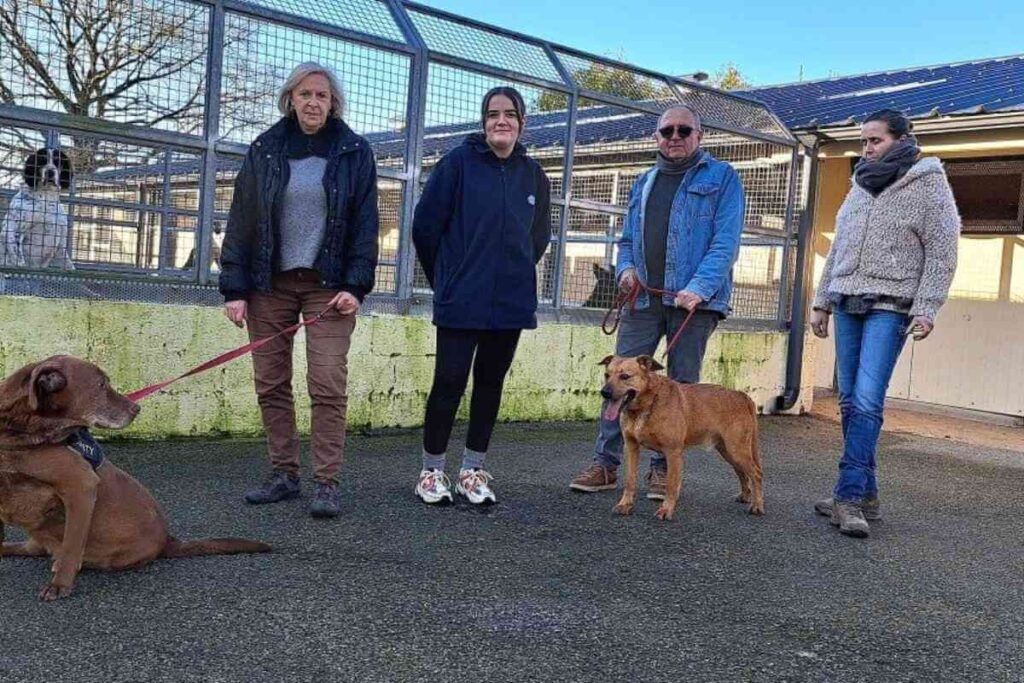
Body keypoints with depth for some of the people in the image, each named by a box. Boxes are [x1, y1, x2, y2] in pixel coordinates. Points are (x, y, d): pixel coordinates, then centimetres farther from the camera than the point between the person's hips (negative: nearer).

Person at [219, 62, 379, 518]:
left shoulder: (353, 152, 4)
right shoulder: (265, 150, 7)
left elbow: (364, 223, 1)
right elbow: (241, 220, 5)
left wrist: (356, 285, -9)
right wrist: (234, 288, -2)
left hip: (328, 285, -2)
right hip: (269, 283, 3)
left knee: (328, 386, -9)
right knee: (270, 384, 3)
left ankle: (326, 484, -3)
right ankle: (284, 475, 14)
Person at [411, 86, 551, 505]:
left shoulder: (532, 174, 6)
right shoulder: (459, 162, -5)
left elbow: (539, 235, 19)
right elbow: (426, 225, -3)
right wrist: (445, 278, 6)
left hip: (512, 301, 4)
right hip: (461, 300, -4)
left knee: (490, 384, 10)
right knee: (450, 382, -3)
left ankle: (473, 471, 22)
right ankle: (432, 471, 13)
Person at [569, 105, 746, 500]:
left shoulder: (721, 178, 2)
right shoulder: (644, 183, 18)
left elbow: (726, 241, -9)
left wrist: (699, 288, -21)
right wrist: (626, 268, 0)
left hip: (694, 300, -4)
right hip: (644, 298, 4)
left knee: (682, 386, 4)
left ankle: (664, 468, 12)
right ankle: (605, 463, 6)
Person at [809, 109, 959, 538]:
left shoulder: (928, 185, 1)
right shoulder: (860, 188, 18)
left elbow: (942, 253, -4)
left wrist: (927, 308, -12)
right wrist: (822, 302, 18)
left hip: (889, 307, -6)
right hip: (848, 305, 6)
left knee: (866, 401, -16)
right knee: (849, 402, 3)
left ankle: (849, 495, -13)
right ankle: (864, 495, 10)